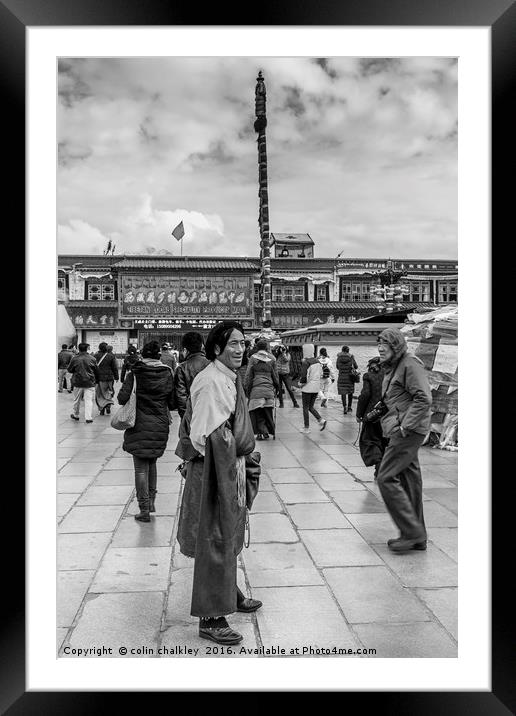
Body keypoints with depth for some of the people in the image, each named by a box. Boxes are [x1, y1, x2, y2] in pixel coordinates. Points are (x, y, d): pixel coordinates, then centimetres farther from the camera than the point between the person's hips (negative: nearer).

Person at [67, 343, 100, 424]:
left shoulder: (74, 359, -6)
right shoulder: (92, 359, -4)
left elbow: (69, 370, 5)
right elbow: (96, 371, 6)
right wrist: (97, 379, 21)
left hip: (78, 382, 1)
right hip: (90, 383, 0)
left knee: (77, 400, 16)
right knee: (89, 400, 0)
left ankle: (75, 415, 30)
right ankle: (88, 417, -5)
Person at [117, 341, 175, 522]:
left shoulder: (135, 374, -10)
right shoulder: (167, 374, -1)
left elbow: (123, 398, -14)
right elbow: (173, 402, 1)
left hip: (139, 425, -3)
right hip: (160, 426, 3)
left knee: (141, 468, 3)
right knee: (152, 462, 22)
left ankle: (144, 509, 5)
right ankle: (151, 501, 27)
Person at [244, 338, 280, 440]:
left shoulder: (253, 358, 0)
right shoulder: (271, 358, 7)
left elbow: (248, 375, 0)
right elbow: (275, 375, 12)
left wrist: (247, 389, 6)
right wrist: (277, 388, 22)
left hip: (256, 388, -2)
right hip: (269, 389, 2)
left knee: (258, 412, 3)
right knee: (268, 412, 10)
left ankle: (261, 432, -2)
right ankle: (267, 431, 11)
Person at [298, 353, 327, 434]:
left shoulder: (305, 363, -15)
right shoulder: (318, 362, 8)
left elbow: (304, 377, -20)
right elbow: (321, 375, 14)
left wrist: (300, 383, -3)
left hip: (307, 388, -7)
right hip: (316, 388, 7)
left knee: (305, 408, 6)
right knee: (311, 407, 19)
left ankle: (306, 428, 10)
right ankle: (320, 420, 2)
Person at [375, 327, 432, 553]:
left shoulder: (410, 365, -13)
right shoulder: (392, 367, 17)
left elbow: (424, 399, -21)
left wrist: (405, 426, -21)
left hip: (409, 431, -10)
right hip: (401, 430, 10)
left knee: (386, 478, -9)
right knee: (409, 481, 13)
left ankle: (412, 532, -1)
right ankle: (418, 538, 22)